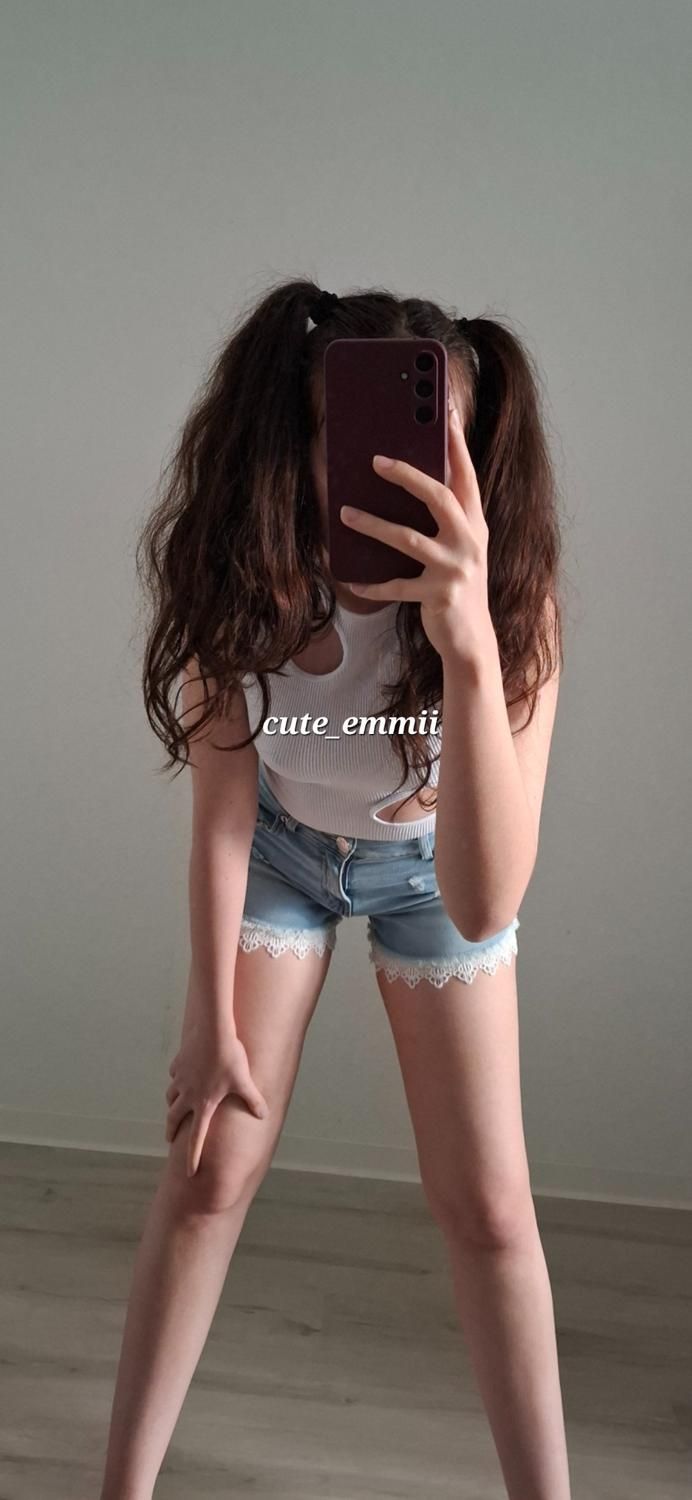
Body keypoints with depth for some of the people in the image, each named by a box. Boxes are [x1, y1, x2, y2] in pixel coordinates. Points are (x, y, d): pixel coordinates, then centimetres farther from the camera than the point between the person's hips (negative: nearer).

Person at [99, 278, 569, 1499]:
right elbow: (221, 810, -15)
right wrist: (213, 1024, -6)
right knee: (209, 1169, 1)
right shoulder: (245, 573, -29)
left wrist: (467, 646, -62)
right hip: (282, 845, 1)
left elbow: (483, 905, -47)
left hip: (430, 861, -1)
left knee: (486, 1203, 0)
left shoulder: (506, 596, -35)